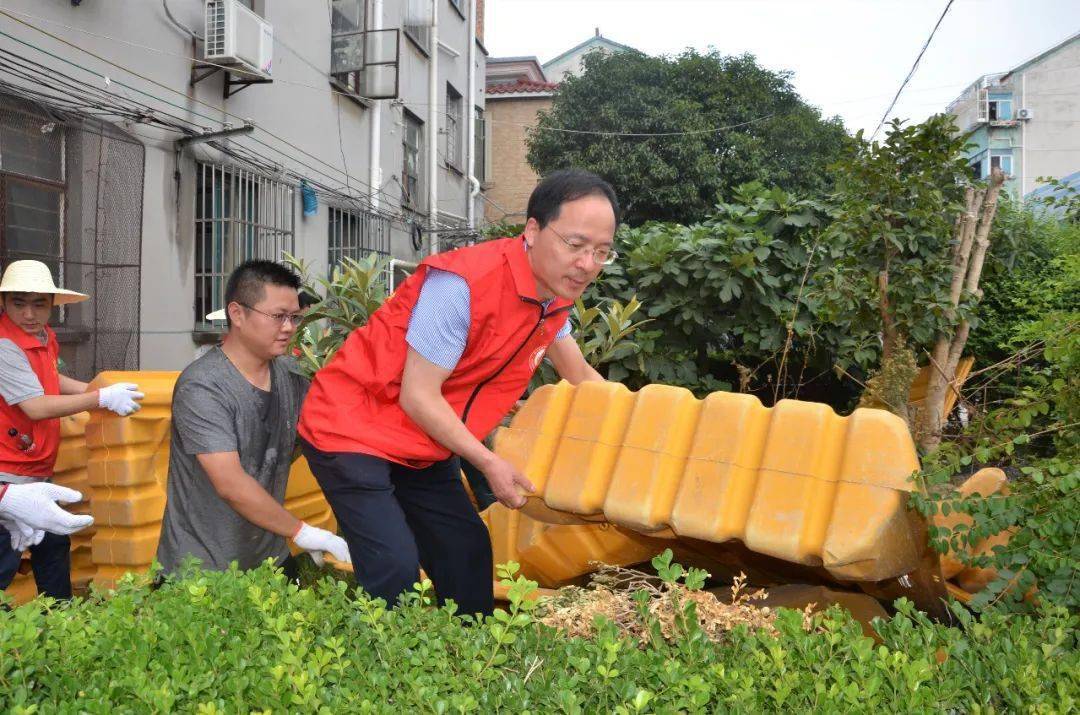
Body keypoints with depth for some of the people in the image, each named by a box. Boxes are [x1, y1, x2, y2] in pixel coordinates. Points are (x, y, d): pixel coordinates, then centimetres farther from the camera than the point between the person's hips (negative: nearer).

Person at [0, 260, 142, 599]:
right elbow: (37, 408, -25)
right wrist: (102, 399, -22)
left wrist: (92, 391, 15)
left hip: (37, 472, 9)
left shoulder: (44, 337, 6)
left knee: (54, 544, 19)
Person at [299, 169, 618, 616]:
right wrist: (489, 464, -16)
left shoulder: (554, 293, -2)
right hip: (351, 429, -8)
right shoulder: (464, 284, -29)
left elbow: (581, 375, 17)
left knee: (469, 555, 9)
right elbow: (417, 397, -23)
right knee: (396, 567, -19)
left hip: (424, 446, 8)